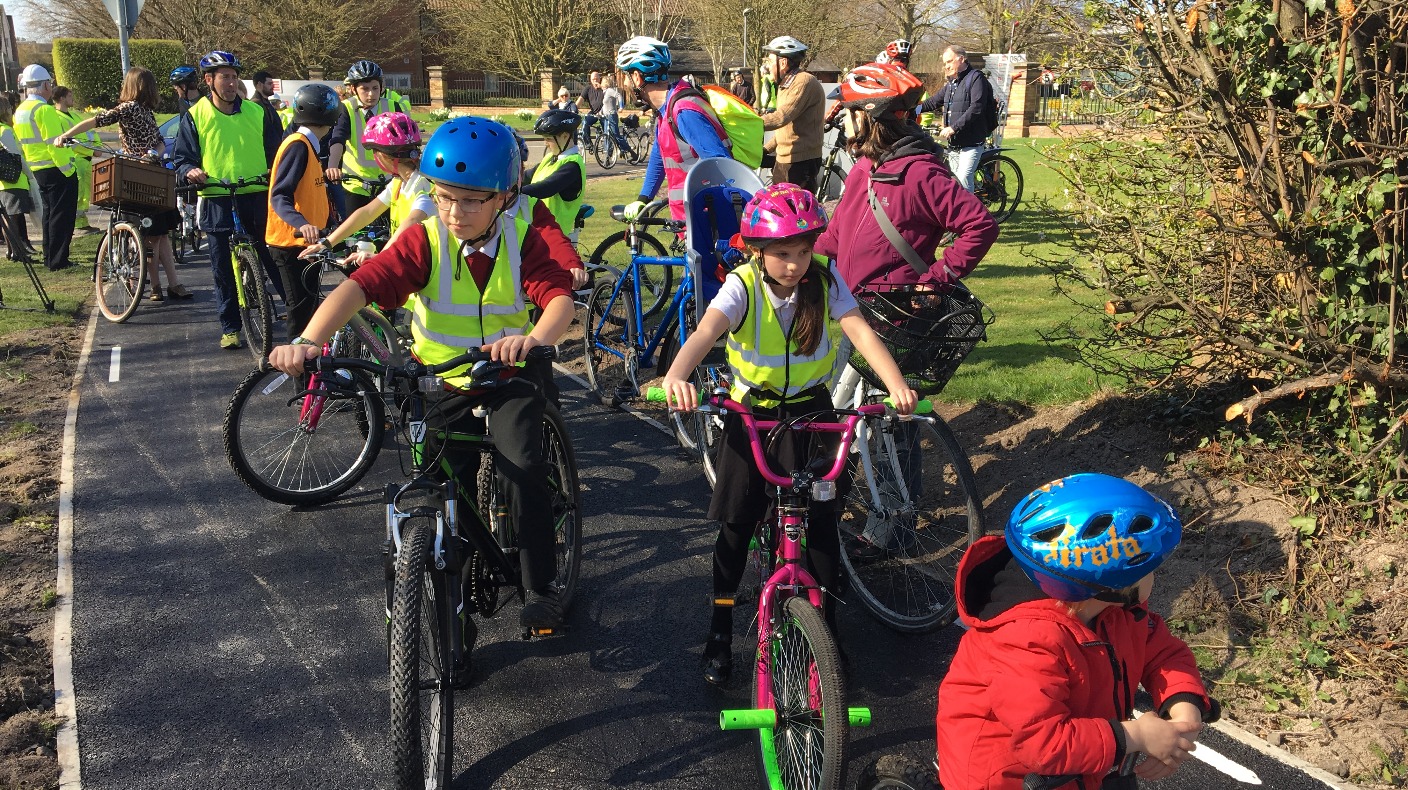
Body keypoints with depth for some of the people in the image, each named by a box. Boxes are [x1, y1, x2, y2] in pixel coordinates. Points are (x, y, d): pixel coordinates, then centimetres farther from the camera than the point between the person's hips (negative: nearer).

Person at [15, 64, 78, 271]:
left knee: (50, 214, 18)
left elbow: (21, 145, 17)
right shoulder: (44, 110, -18)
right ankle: (58, 261, -4)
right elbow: (55, 144, -23)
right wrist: (68, 170, -18)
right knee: (62, 215, -4)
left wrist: (32, 170, 22)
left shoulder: (20, 112, 12)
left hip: (38, 170, 9)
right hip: (56, 170, -9)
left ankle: (49, 258, 23)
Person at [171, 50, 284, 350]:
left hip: (258, 198, 0)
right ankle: (230, 327, 16)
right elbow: (181, 158, 7)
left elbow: (276, 150, 13)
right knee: (224, 269, 5)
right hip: (217, 203, 0)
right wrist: (190, 171, -15)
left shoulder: (257, 113, 8)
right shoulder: (194, 116, 4)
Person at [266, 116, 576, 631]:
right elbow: (360, 285, -28)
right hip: (443, 379, 1)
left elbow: (559, 296, -28)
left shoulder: (522, 241, -12)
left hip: (511, 374, -1)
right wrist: (308, 340, -45)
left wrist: (536, 337, -52)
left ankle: (540, 587, -2)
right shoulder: (424, 242, -14)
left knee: (523, 466, -21)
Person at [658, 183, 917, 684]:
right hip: (751, 413, -1)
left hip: (809, 411, 1)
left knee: (820, 521, -3)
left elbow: (859, 330, -26)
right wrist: (675, 376, -56)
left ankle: (825, 629, 15)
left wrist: (896, 384, -43)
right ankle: (720, 633, 18)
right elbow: (705, 332, -36)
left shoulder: (824, 281, -13)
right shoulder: (743, 286, -18)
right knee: (735, 523, 1)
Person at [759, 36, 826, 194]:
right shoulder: (785, 84, 17)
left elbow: (782, 117, -27)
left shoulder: (804, 82, -16)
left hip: (802, 161, -10)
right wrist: (766, 148, 12)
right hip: (782, 159, 10)